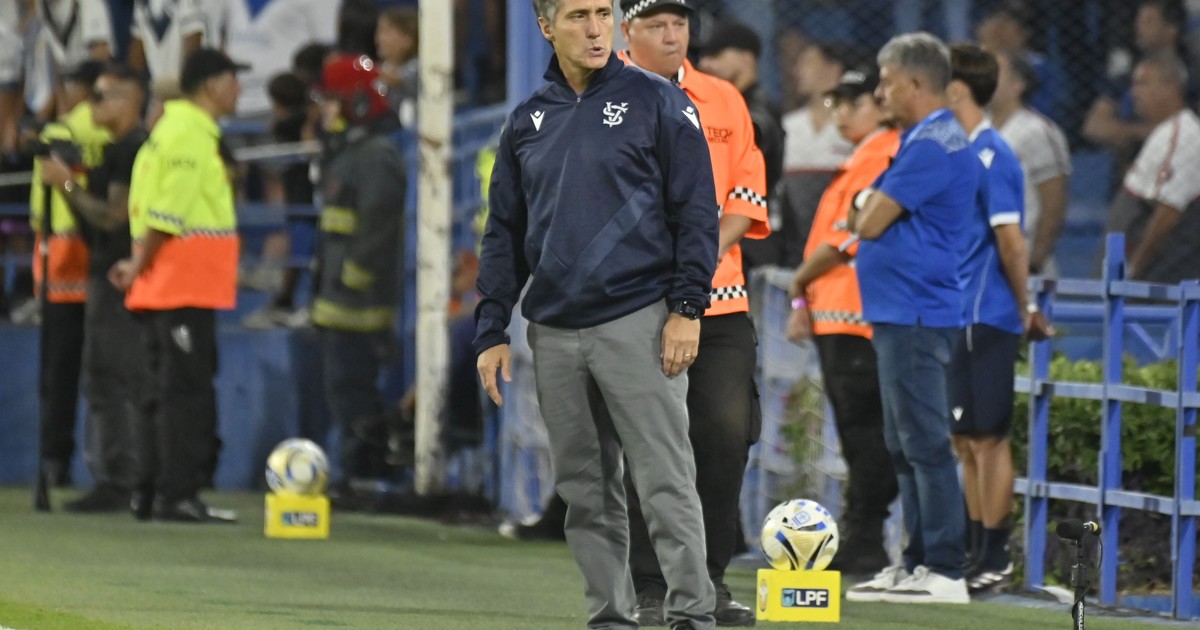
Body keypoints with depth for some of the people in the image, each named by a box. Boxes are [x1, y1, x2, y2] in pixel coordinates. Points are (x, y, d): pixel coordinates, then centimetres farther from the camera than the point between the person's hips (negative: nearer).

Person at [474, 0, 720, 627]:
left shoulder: (657, 102, 0)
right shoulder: (526, 121, 14)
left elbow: (695, 210, -2)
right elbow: (504, 233, 17)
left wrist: (687, 309, -10)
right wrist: (492, 330, 10)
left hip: (638, 325, -5)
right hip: (554, 334, 5)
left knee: (665, 480, -8)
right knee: (585, 492, 6)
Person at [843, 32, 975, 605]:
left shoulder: (933, 147, -15)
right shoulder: (923, 141, 18)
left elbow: (870, 222, -15)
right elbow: (862, 220, 22)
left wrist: (866, 205, 5)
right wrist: (868, 205, 2)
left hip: (916, 317, -11)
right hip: (900, 316, 11)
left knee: (924, 444, -11)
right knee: (906, 447, 13)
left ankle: (944, 572, -12)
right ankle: (917, 563, 18)